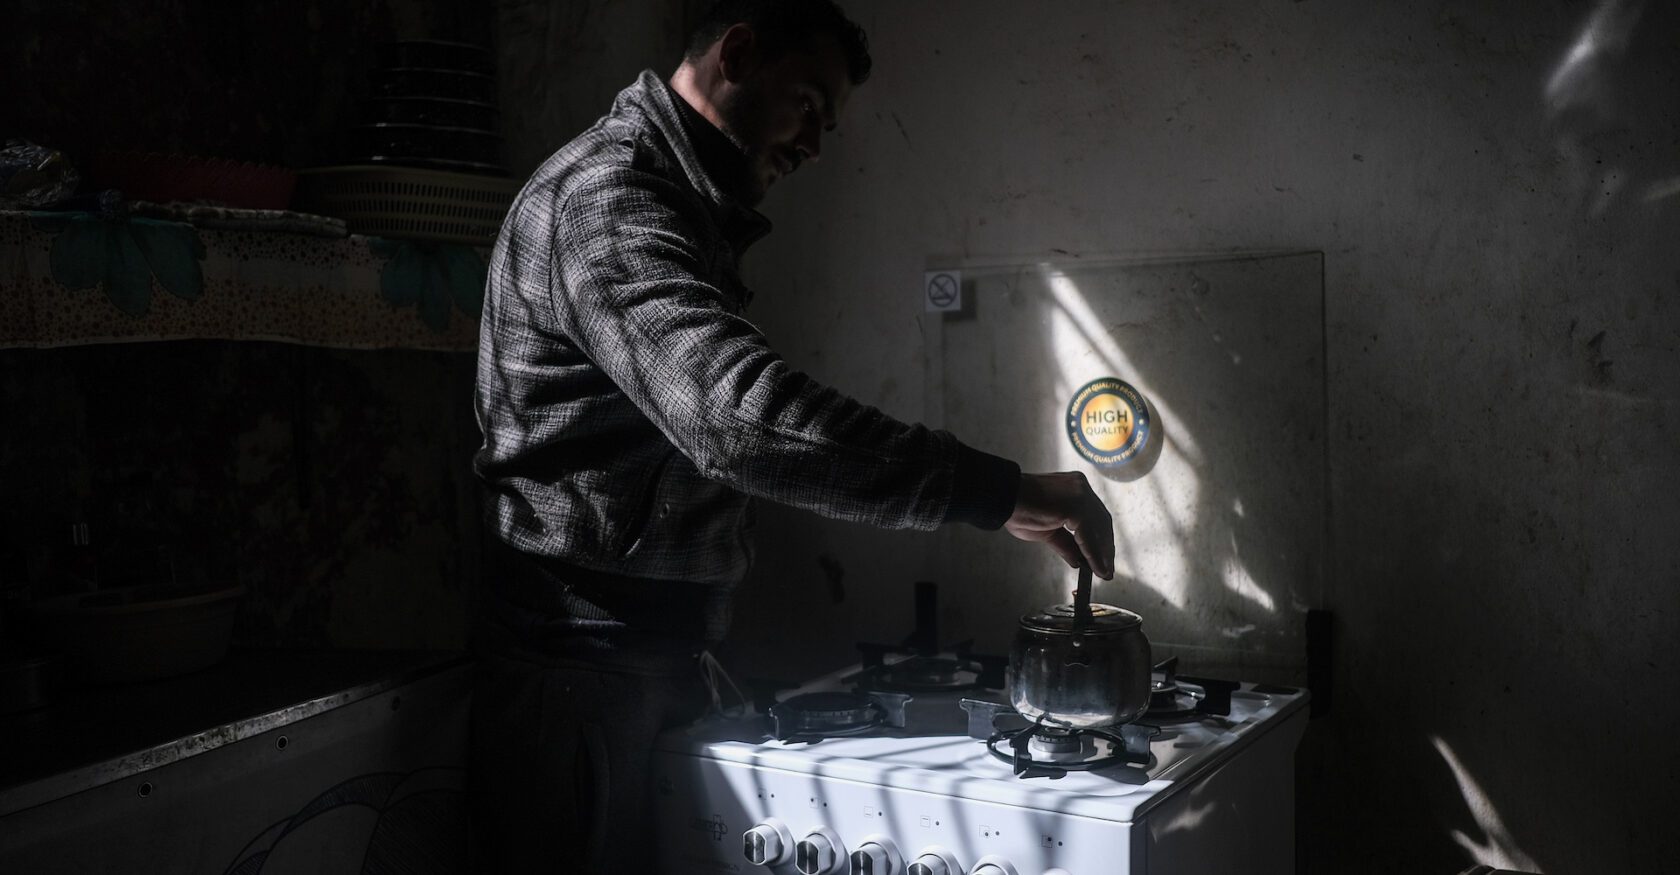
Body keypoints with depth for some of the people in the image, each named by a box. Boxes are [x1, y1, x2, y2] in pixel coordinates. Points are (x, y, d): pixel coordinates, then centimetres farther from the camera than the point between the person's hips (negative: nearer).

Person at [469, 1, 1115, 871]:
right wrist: (998, 489, -30)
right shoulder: (603, 192, -16)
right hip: (578, 672, -9)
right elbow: (736, 412, -31)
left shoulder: (687, 211, 19)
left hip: (662, 660, 9)